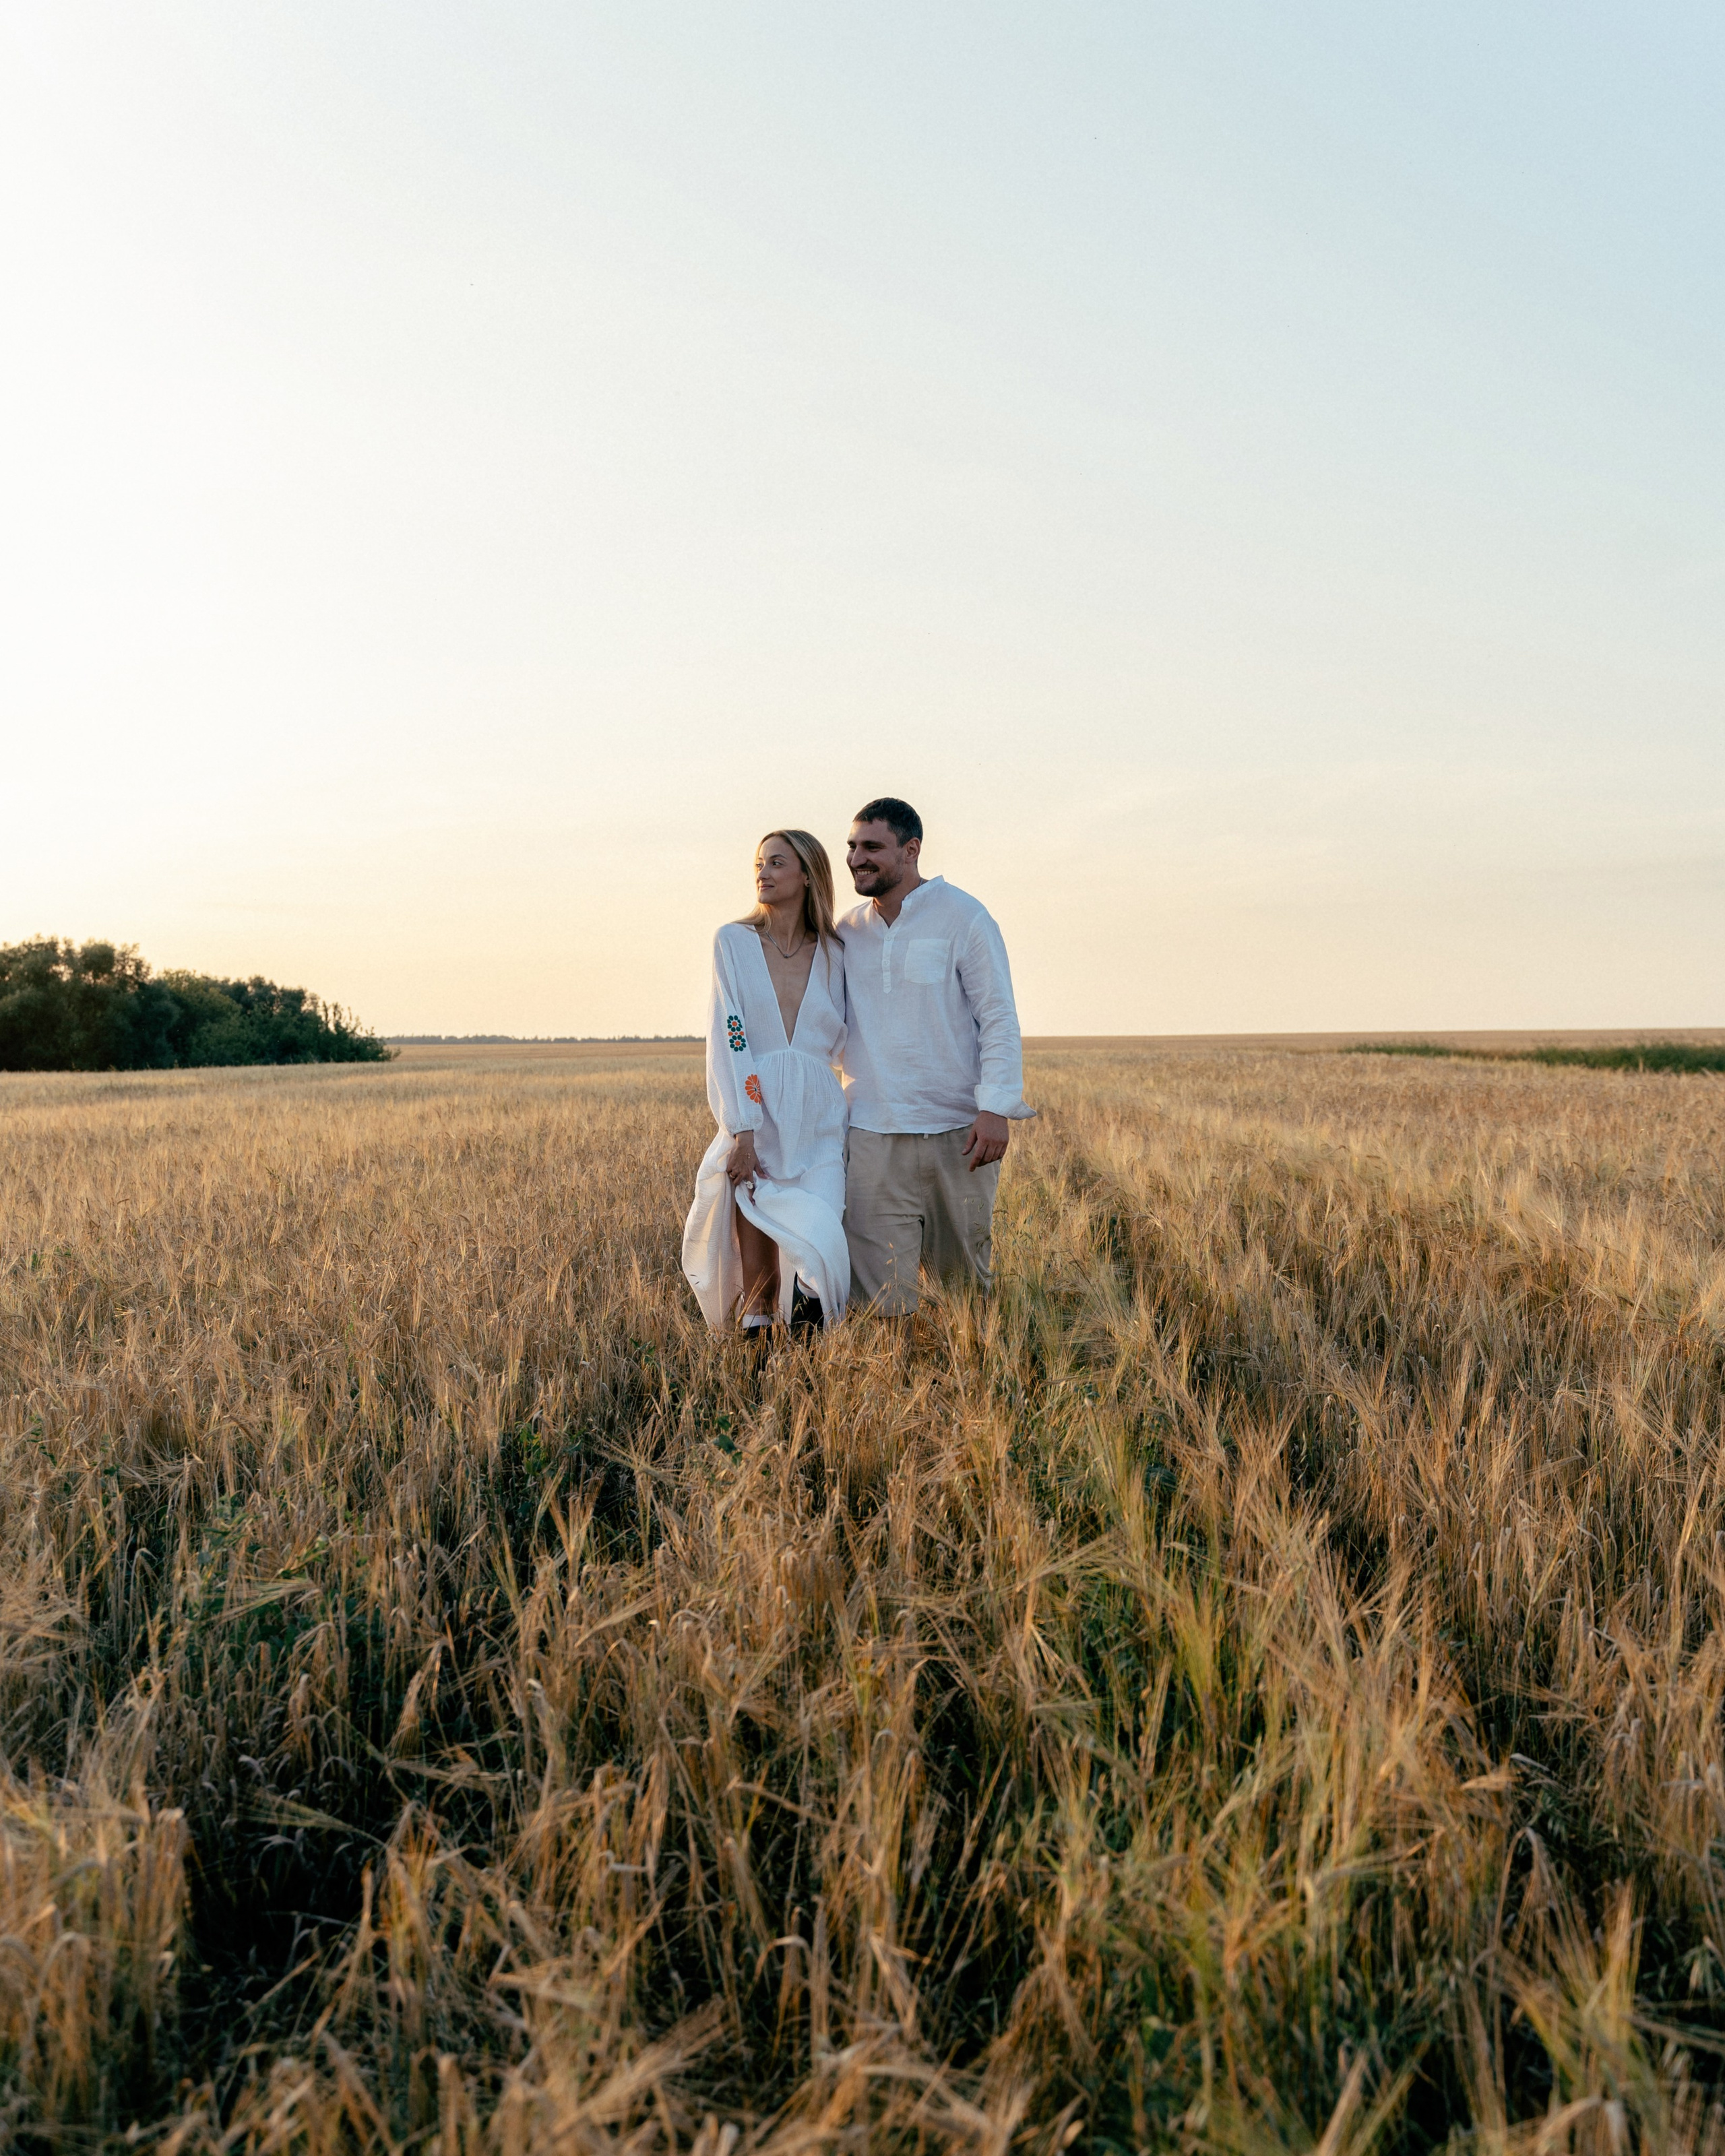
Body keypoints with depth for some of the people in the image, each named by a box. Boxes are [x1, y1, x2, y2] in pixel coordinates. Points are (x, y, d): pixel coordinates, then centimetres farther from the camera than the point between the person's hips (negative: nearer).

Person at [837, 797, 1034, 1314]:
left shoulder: (962, 917, -2)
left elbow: (999, 1018, -6)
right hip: (873, 1135, 3)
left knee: (965, 1277, 10)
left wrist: (997, 1107, -15)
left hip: (958, 1133, -2)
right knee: (878, 1290, -4)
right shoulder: (847, 932, 11)